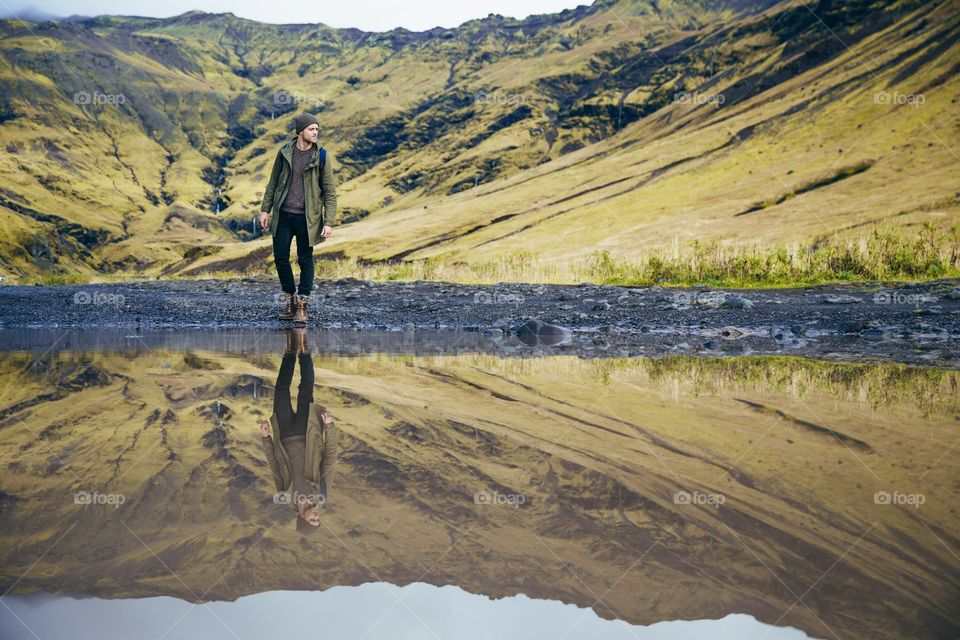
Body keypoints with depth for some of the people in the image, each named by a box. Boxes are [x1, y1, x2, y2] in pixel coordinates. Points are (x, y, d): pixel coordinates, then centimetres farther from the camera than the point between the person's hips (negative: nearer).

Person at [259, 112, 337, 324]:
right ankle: (289, 300, 23)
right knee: (280, 258, 5)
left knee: (305, 260, 4)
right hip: (283, 215, 3)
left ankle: (302, 305, 14)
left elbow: (330, 192, -4)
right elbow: (273, 182, 12)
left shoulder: (322, 156, -4)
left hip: (307, 217, -2)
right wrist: (265, 209, 8)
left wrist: (329, 222, -10)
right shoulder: (284, 152, 3)